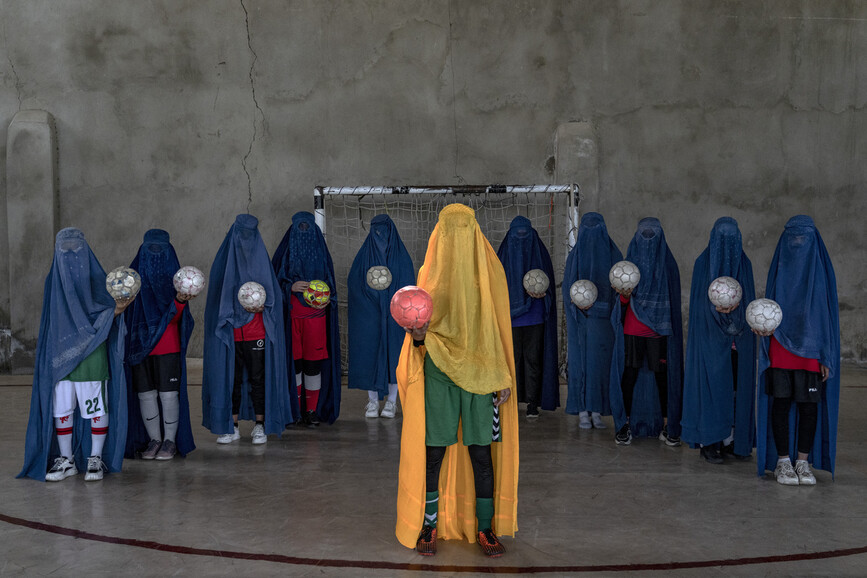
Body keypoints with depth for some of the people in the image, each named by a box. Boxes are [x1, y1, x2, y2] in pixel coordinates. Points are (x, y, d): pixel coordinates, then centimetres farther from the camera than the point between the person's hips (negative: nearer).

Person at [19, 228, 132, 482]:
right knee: (61, 409, 6)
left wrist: (117, 309, -26)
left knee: (96, 408, 0)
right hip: (59, 356, 4)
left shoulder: (97, 279, -2)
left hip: (91, 355, -4)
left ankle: (95, 460, 11)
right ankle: (66, 461, 18)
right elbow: (47, 321, 15)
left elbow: (106, 317, -5)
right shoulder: (53, 281, 9)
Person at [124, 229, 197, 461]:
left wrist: (180, 301, -27)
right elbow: (126, 309, 8)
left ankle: (170, 440, 11)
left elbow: (174, 317, -7)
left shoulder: (176, 275, 0)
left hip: (168, 346, -2)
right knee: (145, 393, 5)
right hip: (140, 344, 2)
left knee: (168, 393, -2)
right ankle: (154, 439, 17)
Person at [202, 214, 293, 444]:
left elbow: (273, 293, 8)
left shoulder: (260, 260, 5)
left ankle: (260, 425, 10)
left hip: (256, 331, -1)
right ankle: (232, 427, 12)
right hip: (230, 333, 1)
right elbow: (217, 295, 6)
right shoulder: (224, 261, 5)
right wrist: (237, 308, -10)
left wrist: (262, 305, -12)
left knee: (258, 378, 1)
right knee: (231, 378, 4)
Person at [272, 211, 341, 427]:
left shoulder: (320, 251, 12)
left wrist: (327, 299, -5)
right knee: (293, 361, -3)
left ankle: (312, 410, 4)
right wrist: (291, 286, -14)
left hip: (315, 315, 1)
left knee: (313, 361, -2)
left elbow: (330, 282, 15)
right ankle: (294, 409, 5)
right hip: (291, 316, -1)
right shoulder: (286, 251, 8)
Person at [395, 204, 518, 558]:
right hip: (438, 373, 0)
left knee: (481, 454, 2)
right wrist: (417, 335, -18)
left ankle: (485, 528, 13)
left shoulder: (490, 271, 4)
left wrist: (503, 377, 1)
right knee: (434, 452, 2)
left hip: (479, 375, 0)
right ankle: (429, 525, 15)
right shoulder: (430, 273, 5)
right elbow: (422, 327, 7)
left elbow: (499, 328, 6)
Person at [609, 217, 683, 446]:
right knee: (629, 374, 0)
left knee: (662, 375, 0)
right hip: (632, 330, 1)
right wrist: (625, 294, -19)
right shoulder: (630, 260, 7)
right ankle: (626, 424, 8)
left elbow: (672, 298, 8)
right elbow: (624, 300, 4)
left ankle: (666, 426, 8)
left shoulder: (667, 262, 6)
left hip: (659, 330, 0)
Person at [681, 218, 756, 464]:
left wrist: (735, 307, -17)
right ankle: (708, 443, 0)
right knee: (711, 384, -5)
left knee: (736, 386, 4)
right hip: (710, 335, -4)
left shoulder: (744, 263, 9)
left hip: (738, 338, 4)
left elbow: (750, 299, 5)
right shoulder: (703, 263, -1)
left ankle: (731, 439, 12)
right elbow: (699, 300, -4)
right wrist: (719, 308, -23)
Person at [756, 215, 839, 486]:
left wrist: (826, 356, -3)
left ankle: (803, 463, 11)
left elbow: (828, 312, 2)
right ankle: (782, 462, 9)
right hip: (780, 349, 1)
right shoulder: (779, 268, 7)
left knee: (809, 405, 2)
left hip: (810, 350, -1)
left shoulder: (822, 269, 2)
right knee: (781, 403, 1)